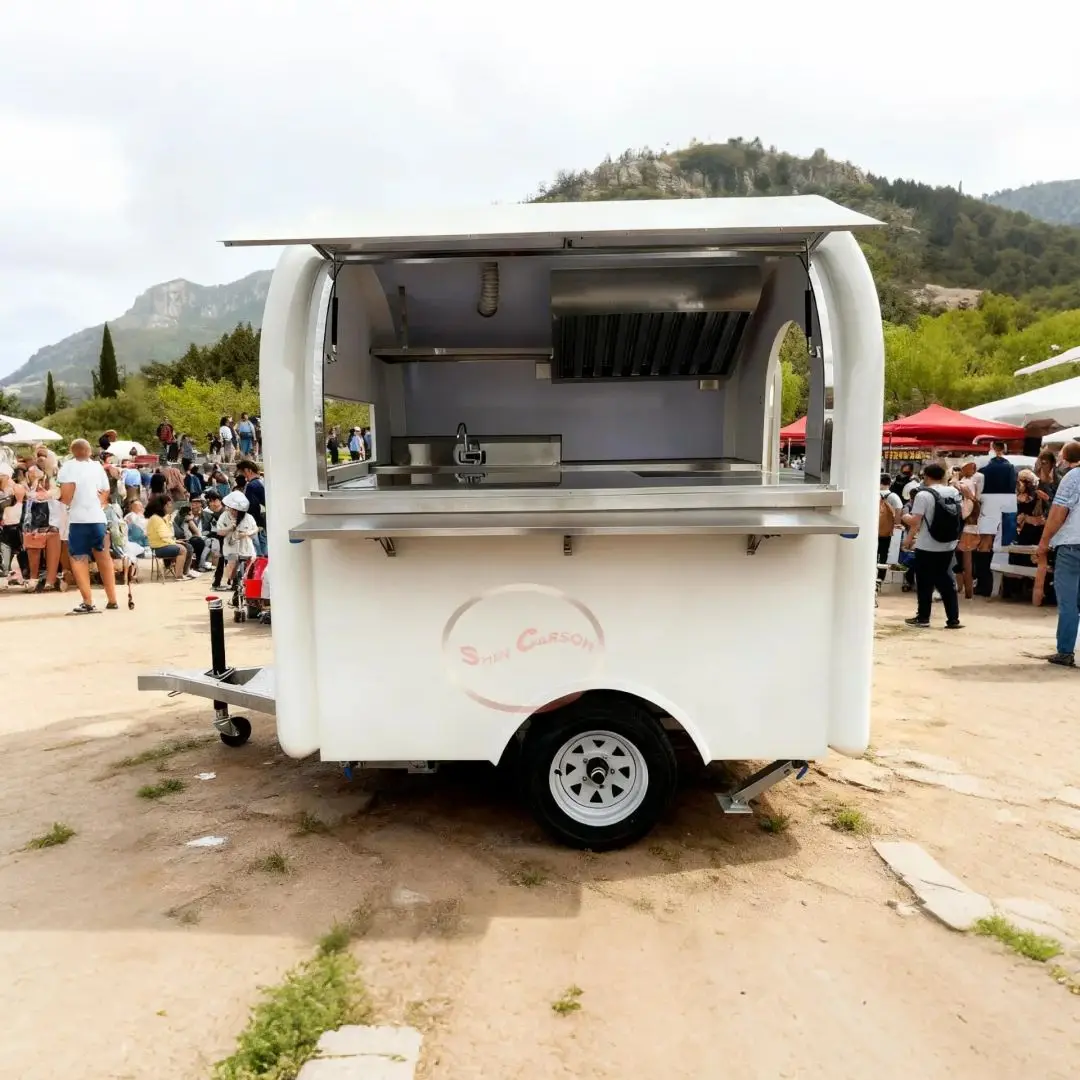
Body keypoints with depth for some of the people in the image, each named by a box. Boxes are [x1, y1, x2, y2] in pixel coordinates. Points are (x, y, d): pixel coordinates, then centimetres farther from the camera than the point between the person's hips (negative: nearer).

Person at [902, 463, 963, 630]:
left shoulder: (923, 495, -14)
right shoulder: (954, 492, 5)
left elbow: (915, 521, -16)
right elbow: (957, 517, 14)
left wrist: (909, 539, -3)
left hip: (926, 547, -5)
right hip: (948, 546, 6)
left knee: (924, 583, 5)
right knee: (946, 581, 12)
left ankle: (923, 617, 12)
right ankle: (953, 619, 11)